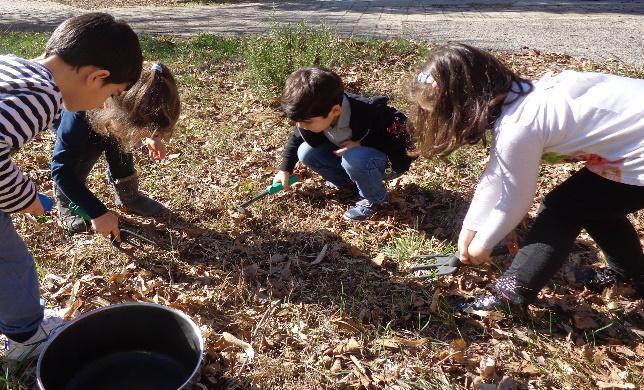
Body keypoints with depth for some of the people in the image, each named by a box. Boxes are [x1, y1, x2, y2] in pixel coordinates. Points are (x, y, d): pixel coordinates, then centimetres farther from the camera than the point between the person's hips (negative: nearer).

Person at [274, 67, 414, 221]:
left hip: (391, 162, -6)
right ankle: (349, 183, 8)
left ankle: (374, 199, -9)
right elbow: (296, 138, 5)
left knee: (354, 158, -37)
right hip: (354, 155, 6)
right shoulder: (312, 116, -17)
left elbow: (405, 140, -24)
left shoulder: (371, 114, -36)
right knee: (305, 153, -10)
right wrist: (285, 169, 1)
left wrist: (362, 144, -31)